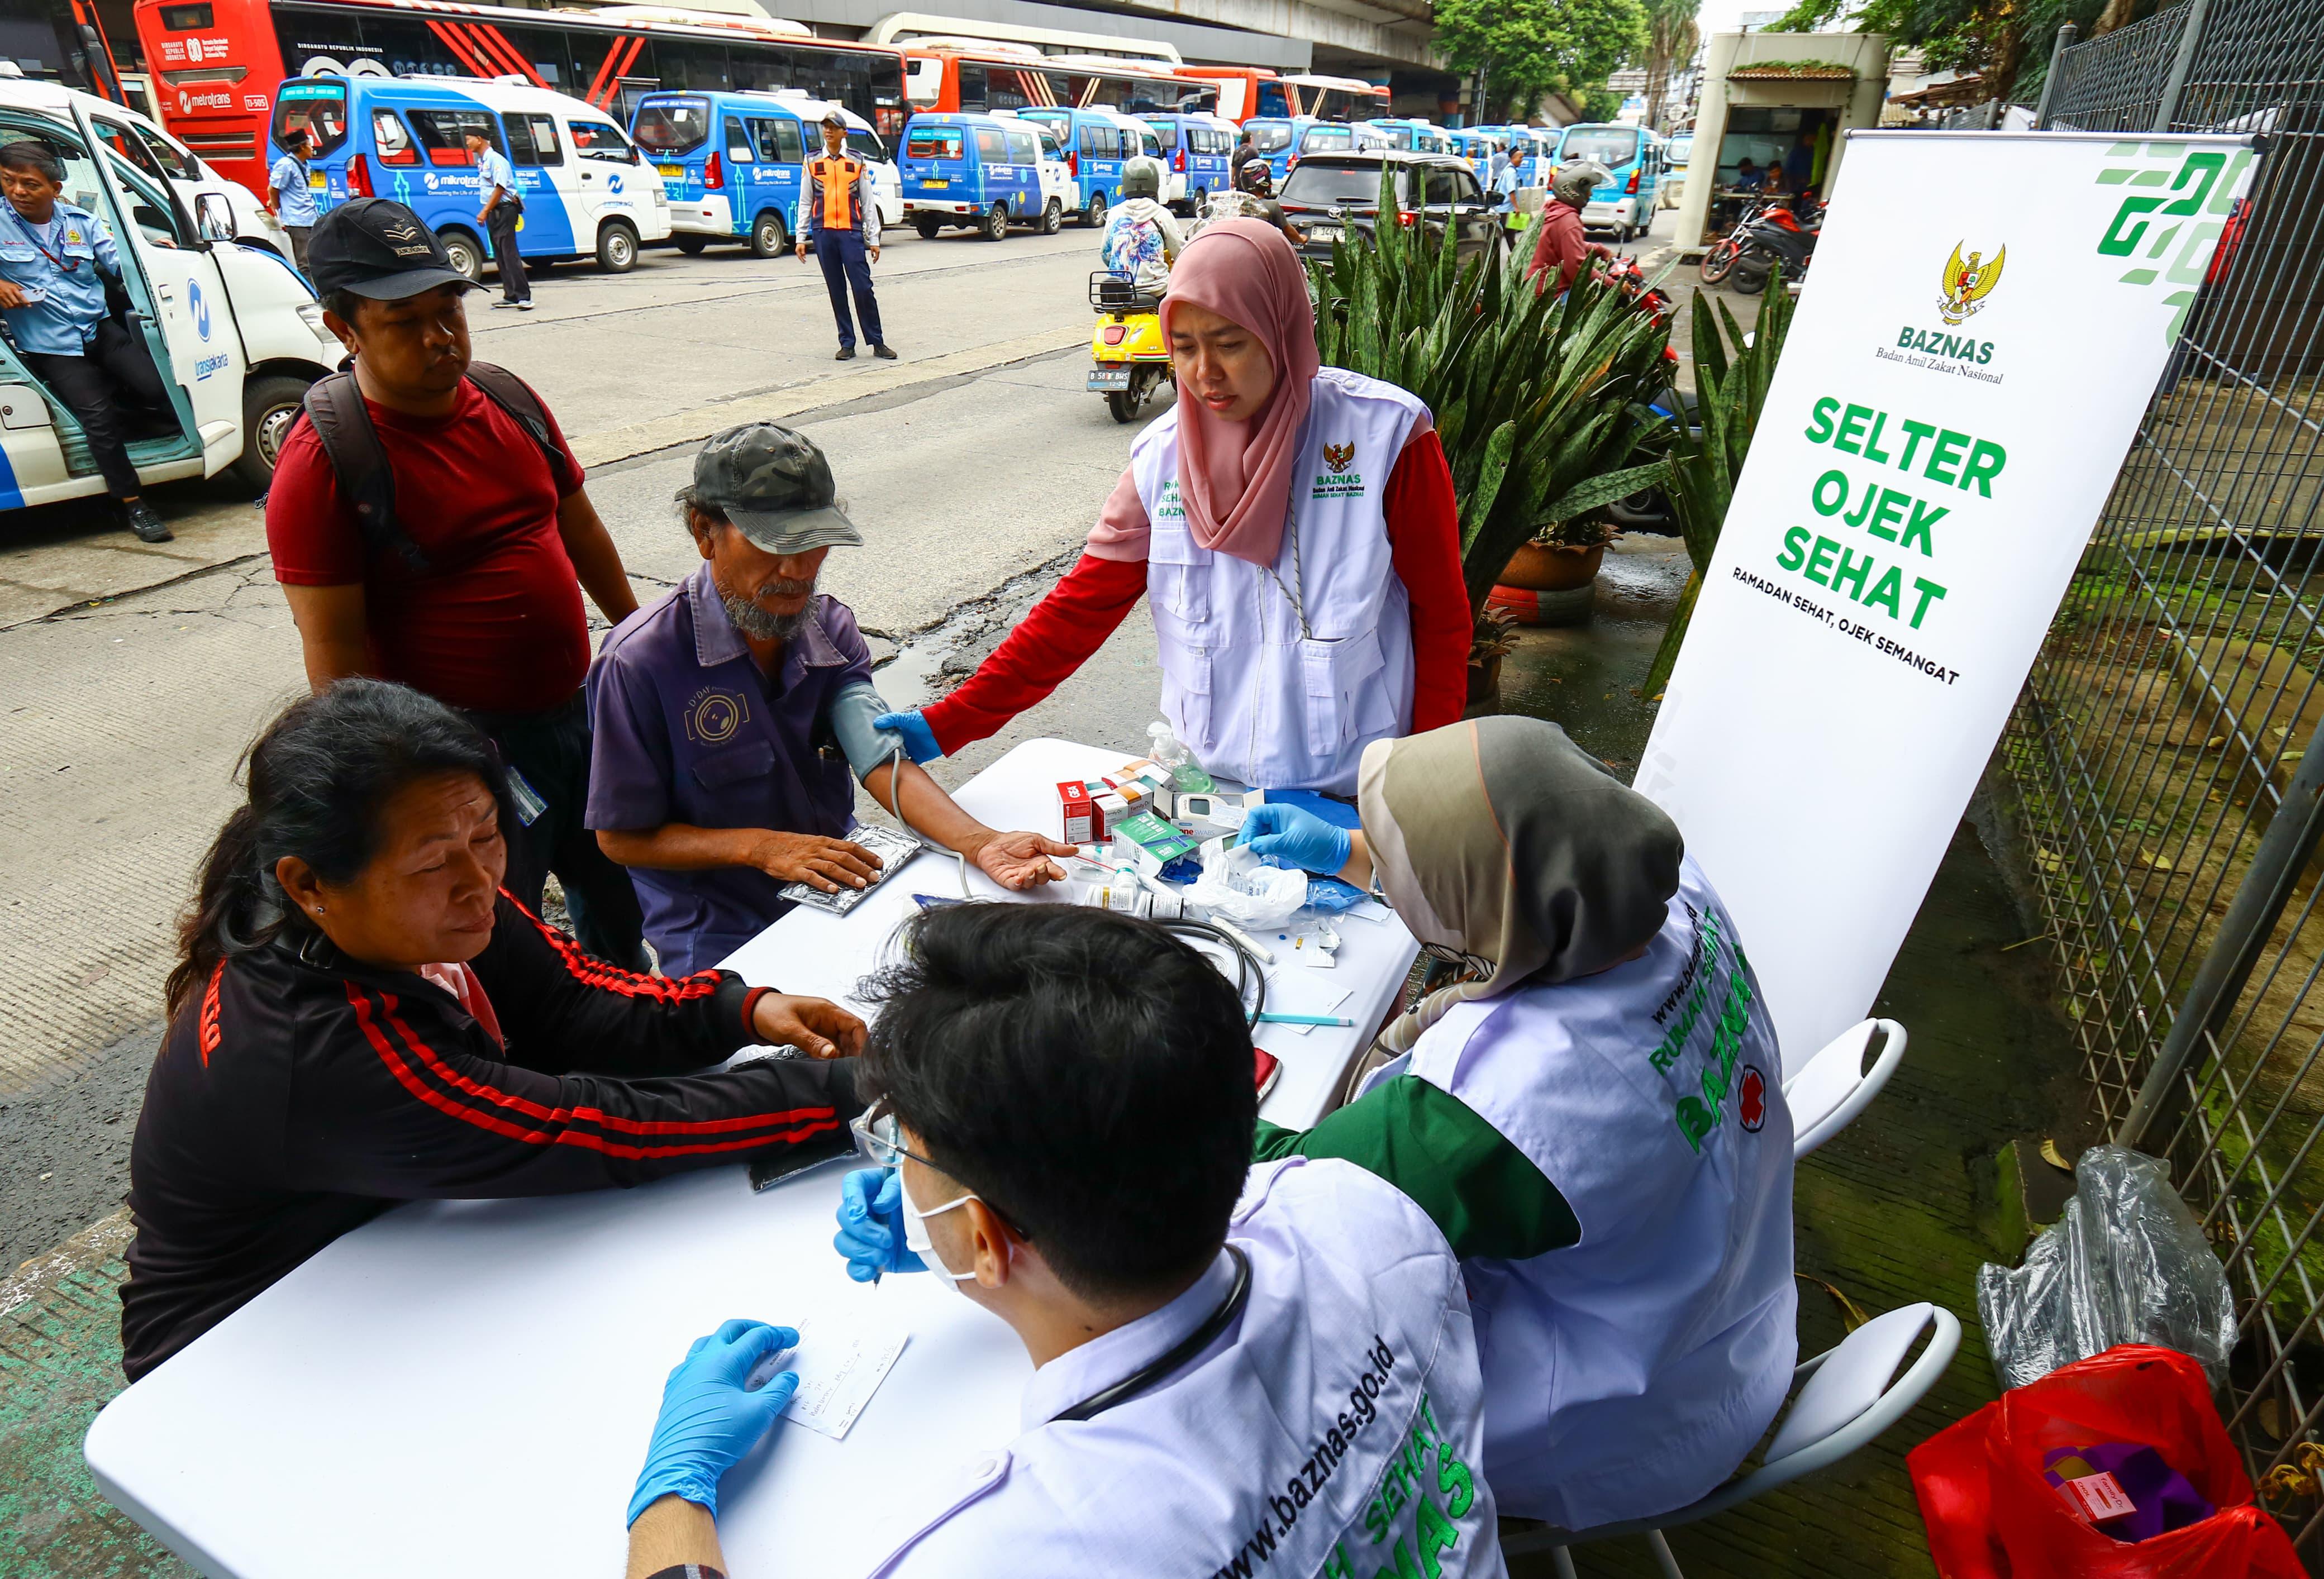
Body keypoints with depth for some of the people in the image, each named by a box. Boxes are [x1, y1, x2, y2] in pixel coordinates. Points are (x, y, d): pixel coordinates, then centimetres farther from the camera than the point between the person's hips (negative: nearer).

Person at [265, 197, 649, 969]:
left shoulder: (509, 399, 3)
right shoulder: (323, 461, -15)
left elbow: (579, 526, 15)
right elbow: (336, 655, -16)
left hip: (576, 704, 7)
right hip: (462, 741, -7)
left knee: (620, 888, 24)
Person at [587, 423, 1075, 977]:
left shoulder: (831, 628, 1)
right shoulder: (640, 661, -16)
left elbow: (884, 764, -13)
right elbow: (622, 836, -9)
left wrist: (983, 844, -30)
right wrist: (761, 846, -22)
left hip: (836, 886, 4)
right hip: (720, 939, -4)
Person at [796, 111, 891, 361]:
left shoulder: (857, 163, 8)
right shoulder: (813, 163, 10)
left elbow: (868, 202, 8)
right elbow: (805, 202, 12)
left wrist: (873, 239, 4)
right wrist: (801, 238, 7)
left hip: (851, 232, -2)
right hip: (823, 234, 2)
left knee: (863, 287, -8)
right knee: (836, 290, 4)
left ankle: (877, 343, 0)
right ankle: (847, 344, 9)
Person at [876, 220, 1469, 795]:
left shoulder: (1385, 436, -10)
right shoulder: (1162, 455, -2)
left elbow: (1442, 617, -5)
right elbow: (1081, 606, -1)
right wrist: (950, 723, -5)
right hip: (1207, 788, 3)